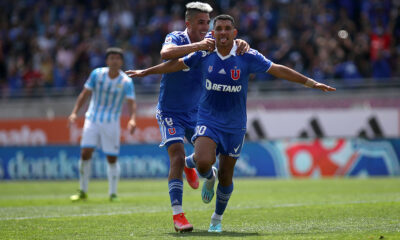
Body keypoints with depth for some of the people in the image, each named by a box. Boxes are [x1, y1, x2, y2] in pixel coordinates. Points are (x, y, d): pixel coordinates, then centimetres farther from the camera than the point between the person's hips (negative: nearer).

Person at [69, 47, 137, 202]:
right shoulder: (97, 74, -3)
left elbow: (131, 103, -13)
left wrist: (132, 119, -32)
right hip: (92, 119, 1)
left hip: (111, 123, -1)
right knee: (85, 153, -9)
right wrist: (75, 112, -8)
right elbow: (85, 94, 2)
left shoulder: (126, 82, -6)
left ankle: (113, 194, 11)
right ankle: (83, 192, 2)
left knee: (112, 159, -2)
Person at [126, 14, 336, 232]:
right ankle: (209, 177, 14)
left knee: (225, 177, 5)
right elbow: (176, 64, 10)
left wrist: (311, 83, -8)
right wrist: (144, 72, 18)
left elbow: (279, 70, -4)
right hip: (208, 121, 0)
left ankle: (217, 218, 31)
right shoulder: (204, 55, -4)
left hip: (234, 125, 0)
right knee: (204, 163, -26)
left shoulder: (248, 57, -9)